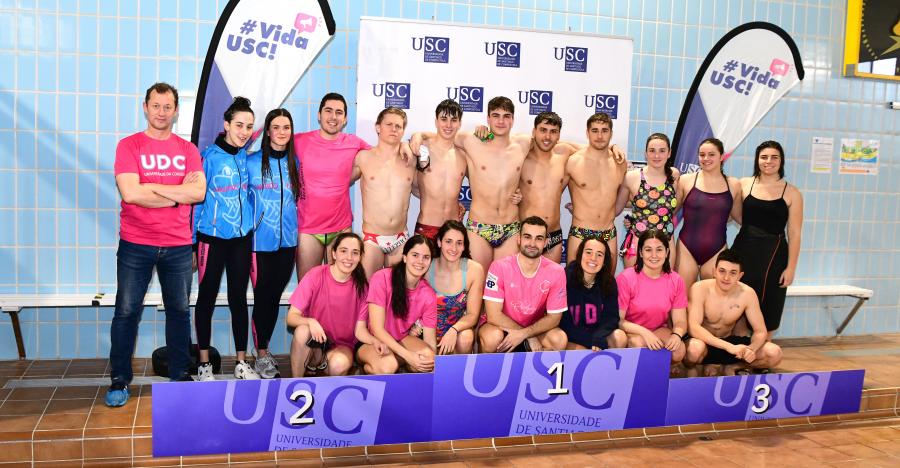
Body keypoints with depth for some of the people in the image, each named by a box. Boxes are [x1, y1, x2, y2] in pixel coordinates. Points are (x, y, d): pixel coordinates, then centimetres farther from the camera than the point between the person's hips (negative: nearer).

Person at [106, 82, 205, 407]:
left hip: (178, 246, 2)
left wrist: (151, 187, -11)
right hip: (135, 245, -2)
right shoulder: (129, 146, 0)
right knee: (127, 311, 2)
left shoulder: (188, 150, 7)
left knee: (179, 311, 9)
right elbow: (130, 193, -14)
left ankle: (179, 376, 22)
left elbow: (199, 192, -8)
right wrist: (178, 193, -10)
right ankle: (119, 381, 14)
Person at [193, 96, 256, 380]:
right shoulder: (209, 156, -8)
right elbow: (196, 198, -6)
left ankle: (241, 362, 17)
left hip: (242, 237, 4)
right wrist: (192, 242, -6)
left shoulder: (247, 157, 5)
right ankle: (204, 364, 15)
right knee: (207, 298, 6)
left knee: (239, 298, 9)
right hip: (212, 237, -4)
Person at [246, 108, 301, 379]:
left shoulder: (295, 162, 7)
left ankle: (264, 349, 24)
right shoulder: (252, 162, -3)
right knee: (262, 296, 1)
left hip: (287, 241, 3)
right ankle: (261, 355, 13)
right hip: (260, 241, -3)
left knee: (276, 296, 10)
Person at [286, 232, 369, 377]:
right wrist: (310, 321, -34)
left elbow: (360, 330, -4)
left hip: (341, 345, 1)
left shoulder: (361, 287, -5)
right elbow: (291, 317, -12)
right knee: (302, 331, -33)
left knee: (339, 364, -33)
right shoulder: (316, 276, -11)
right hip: (314, 342, 0)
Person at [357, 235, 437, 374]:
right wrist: (408, 356, -31)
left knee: (428, 357, -28)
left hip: (401, 339, 3)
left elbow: (430, 339, -7)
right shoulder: (382, 278, -21)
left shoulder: (428, 295, -8)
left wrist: (434, 361, -27)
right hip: (371, 340, -3)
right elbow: (377, 329, -23)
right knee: (387, 366, -35)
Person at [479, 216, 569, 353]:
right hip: (503, 327, -2)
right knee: (492, 337, -35)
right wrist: (530, 338, -22)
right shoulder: (500, 267, -18)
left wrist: (523, 334, -25)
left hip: (534, 328, 2)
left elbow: (554, 317, -8)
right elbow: (494, 315, -20)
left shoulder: (556, 272, -12)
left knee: (560, 340, -27)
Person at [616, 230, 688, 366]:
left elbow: (680, 321, -3)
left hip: (660, 331, 3)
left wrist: (677, 335, -26)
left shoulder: (676, 281, -4)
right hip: (631, 332, -3)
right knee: (638, 343, -36)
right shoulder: (626, 278, -15)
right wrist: (644, 332, -30)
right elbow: (618, 320, -15)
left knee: (678, 350, -27)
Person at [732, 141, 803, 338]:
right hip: (744, 250, 1)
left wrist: (791, 267, -3)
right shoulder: (744, 184, 4)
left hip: (774, 254, -1)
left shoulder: (791, 193, 1)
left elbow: (794, 233, 0)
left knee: (768, 309, 6)